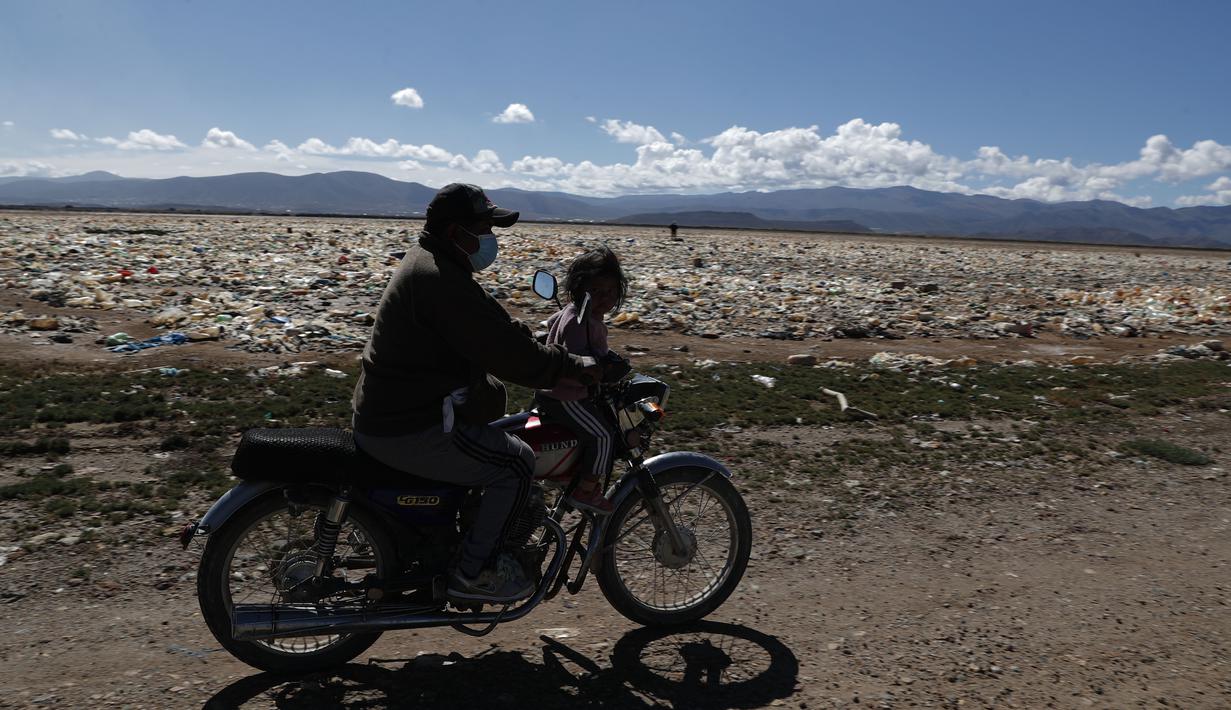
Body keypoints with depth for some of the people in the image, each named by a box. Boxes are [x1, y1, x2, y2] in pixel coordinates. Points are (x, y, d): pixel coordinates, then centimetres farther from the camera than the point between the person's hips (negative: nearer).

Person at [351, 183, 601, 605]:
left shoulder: (427, 262, 13)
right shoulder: (441, 281, -22)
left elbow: (497, 331, 17)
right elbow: (505, 353, -27)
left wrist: (553, 357, 10)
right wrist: (576, 368, -16)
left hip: (384, 413, 11)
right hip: (409, 434, -11)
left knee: (492, 426, 28)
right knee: (516, 463, -10)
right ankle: (473, 573, 3)